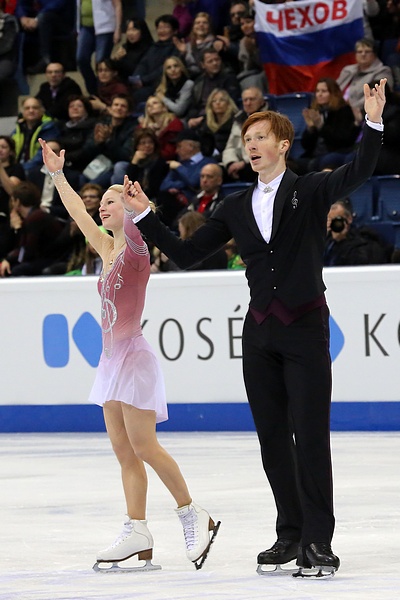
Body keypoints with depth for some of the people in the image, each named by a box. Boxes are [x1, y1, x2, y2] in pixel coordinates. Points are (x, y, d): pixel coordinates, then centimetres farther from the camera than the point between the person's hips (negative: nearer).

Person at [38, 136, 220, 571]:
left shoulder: (137, 246, -6)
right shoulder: (108, 250, 15)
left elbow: (139, 228, -27)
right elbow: (78, 215, 24)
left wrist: (133, 207, -47)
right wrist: (57, 174, 26)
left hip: (133, 355, -8)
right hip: (112, 357, 8)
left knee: (143, 446, -10)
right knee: (124, 450, 3)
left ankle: (193, 516, 0)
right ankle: (137, 534, 2)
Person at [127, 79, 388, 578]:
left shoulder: (311, 191, 0)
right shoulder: (236, 209, 13)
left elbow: (358, 173, -18)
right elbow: (186, 254, 13)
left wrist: (373, 124, -32)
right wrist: (145, 217, 8)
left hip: (306, 330, -5)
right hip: (260, 333, 5)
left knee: (311, 437, -7)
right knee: (273, 438, 7)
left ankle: (318, 542, -6)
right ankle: (291, 535, 16)